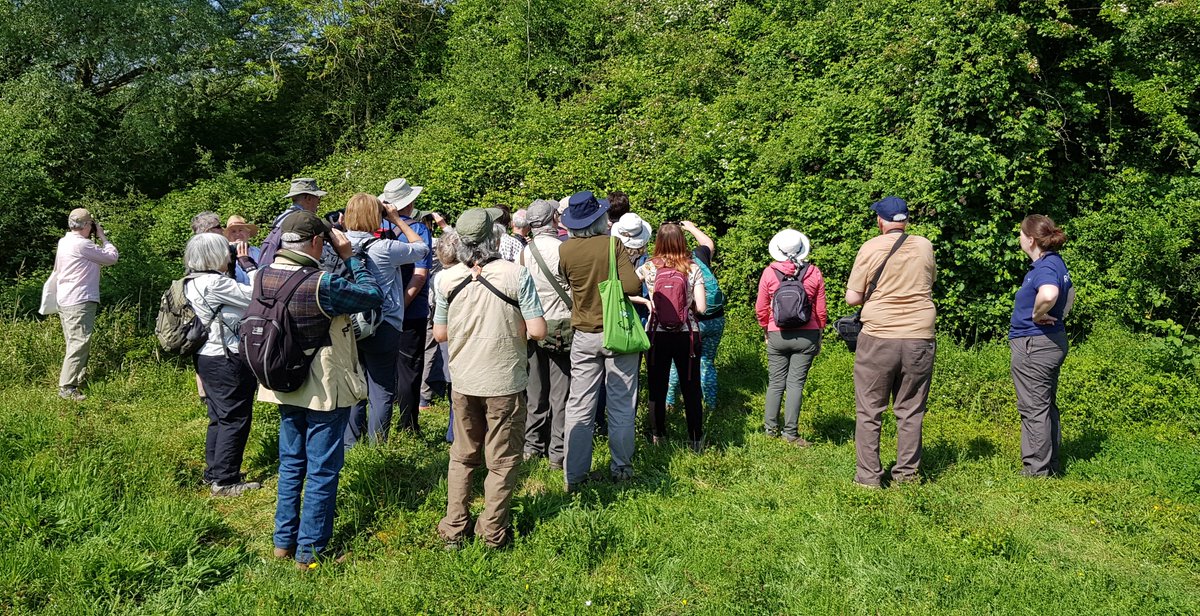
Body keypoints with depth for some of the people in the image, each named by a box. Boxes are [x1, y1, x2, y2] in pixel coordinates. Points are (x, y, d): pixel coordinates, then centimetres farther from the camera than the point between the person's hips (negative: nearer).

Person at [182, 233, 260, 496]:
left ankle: (213, 472, 29)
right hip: (228, 360, -10)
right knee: (235, 419, -1)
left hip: (206, 357, 10)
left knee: (219, 418, 19)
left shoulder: (191, 284, 10)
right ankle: (225, 480, 4)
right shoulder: (215, 283, -20)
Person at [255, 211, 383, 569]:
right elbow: (373, 296, -16)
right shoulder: (320, 284, -25)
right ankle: (310, 551, 14)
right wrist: (349, 256, -8)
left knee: (291, 465, 21)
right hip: (325, 391, -7)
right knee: (322, 472, 5)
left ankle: (284, 541, 30)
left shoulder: (264, 277, -5)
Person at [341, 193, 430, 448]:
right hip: (382, 329, -5)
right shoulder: (384, 248, -15)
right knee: (381, 393, 5)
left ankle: (349, 446, 24)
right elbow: (422, 248, 0)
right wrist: (397, 220, 5)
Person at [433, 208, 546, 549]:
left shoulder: (447, 279, -4)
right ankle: (493, 531, 20)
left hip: (463, 383, 3)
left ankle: (453, 529, 27)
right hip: (504, 382, -3)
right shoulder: (516, 274, -14)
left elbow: (440, 333, 5)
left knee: (462, 456, 20)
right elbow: (537, 330, -14)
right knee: (502, 460, 12)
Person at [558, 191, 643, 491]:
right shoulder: (613, 245, -14)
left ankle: (574, 475, 9)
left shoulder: (565, 251, -5)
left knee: (578, 406, 7)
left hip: (584, 335, 2)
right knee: (621, 405, 9)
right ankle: (621, 467, 18)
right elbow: (632, 286, -21)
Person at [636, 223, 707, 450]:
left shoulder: (648, 268, -5)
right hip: (687, 335, 0)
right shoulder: (693, 269, -6)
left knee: (657, 388, 12)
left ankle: (657, 436, 22)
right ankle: (696, 439, 17)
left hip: (657, 335, 0)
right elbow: (701, 307, -10)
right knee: (691, 388, 10)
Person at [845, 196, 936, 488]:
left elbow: (852, 298, -6)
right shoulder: (925, 247, 3)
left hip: (878, 338, -3)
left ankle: (869, 475, 9)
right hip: (919, 338, 3)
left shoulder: (870, 248, -6)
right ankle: (907, 474, 18)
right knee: (910, 411, 12)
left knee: (869, 411, 7)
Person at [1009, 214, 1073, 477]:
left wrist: (1038, 315, -25)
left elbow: (1048, 295, -44)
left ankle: (1037, 469, 7)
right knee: (1047, 406, 18)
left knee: (1034, 409, -1)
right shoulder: (1057, 263, 11)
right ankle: (1052, 464, 29)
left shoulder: (1045, 267, -21)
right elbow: (1070, 295, 29)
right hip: (1053, 342, 10)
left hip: (1033, 347, -10)